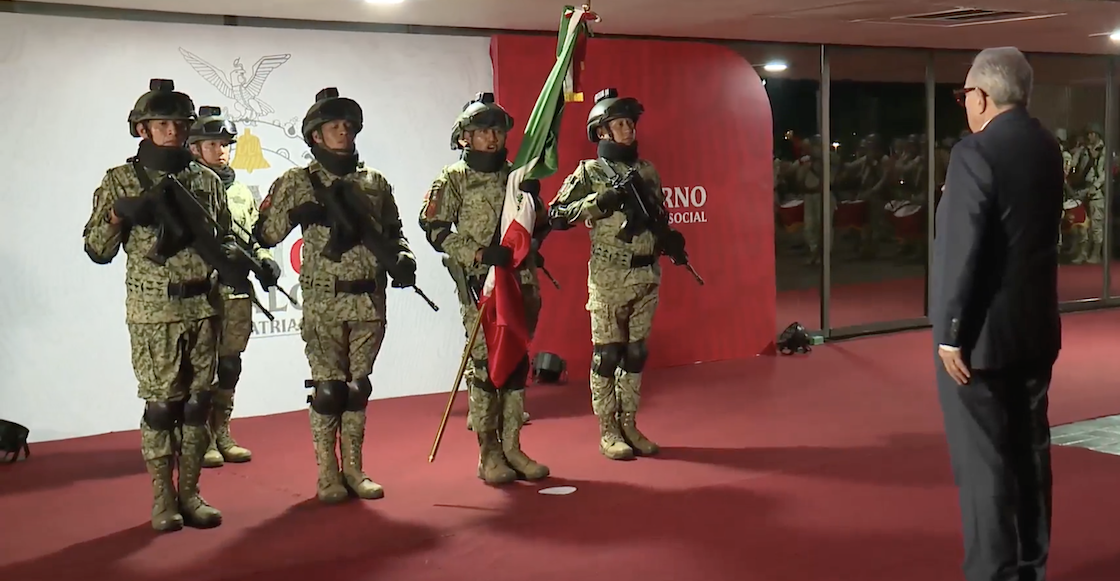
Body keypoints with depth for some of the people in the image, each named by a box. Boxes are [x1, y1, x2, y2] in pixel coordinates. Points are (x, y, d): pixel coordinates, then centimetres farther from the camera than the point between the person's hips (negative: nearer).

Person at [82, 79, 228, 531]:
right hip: (153, 311, -3)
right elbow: (96, 250, 1)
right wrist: (118, 215, -16)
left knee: (197, 402, 7)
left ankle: (189, 492, 17)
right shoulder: (120, 181, 2)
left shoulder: (206, 180, 10)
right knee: (161, 403, -1)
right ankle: (163, 498, 10)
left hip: (203, 307, 3)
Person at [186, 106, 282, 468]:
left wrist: (264, 259, 1)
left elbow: (253, 237, 19)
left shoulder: (241, 192, 16)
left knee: (229, 366, 11)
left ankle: (222, 435, 22)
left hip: (237, 293, 6)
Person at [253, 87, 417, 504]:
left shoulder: (375, 182, 11)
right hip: (324, 303, -3)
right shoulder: (297, 182, 1)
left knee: (358, 388, 10)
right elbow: (265, 234, 0)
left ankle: (353, 469, 19)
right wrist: (300, 212, -16)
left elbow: (393, 231, 19)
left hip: (369, 302, 4)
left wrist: (402, 257, 1)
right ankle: (327, 474, 10)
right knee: (327, 388, -1)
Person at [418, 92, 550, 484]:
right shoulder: (454, 179, 0)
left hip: (522, 281, 5)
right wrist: (477, 253, -17)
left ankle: (512, 448, 17)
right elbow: (434, 229, -7)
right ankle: (488, 454, 3)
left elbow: (541, 224, 20)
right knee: (484, 365, -5)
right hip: (479, 284, -5)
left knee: (517, 363, 8)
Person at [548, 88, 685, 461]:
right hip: (609, 279, -5)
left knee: (636, 354, 10)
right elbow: (556, 216, -10)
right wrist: (599, 201, -19)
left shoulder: (647, 171, 12)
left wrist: (669, 241, 1)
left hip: (646, 277, 5)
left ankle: (629, 426, 20)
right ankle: (607, 432, 10)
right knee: (607, 355, 1)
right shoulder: (589, 172, -3)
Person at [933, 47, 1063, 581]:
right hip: (1035, 327, 9)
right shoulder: (1047, 148, 8)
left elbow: (963, 251, -21)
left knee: (982, 461, -1)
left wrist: (951, 333, -16)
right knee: (1030, 451, 16)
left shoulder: (975, 153, -17)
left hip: (983, 333, -8)